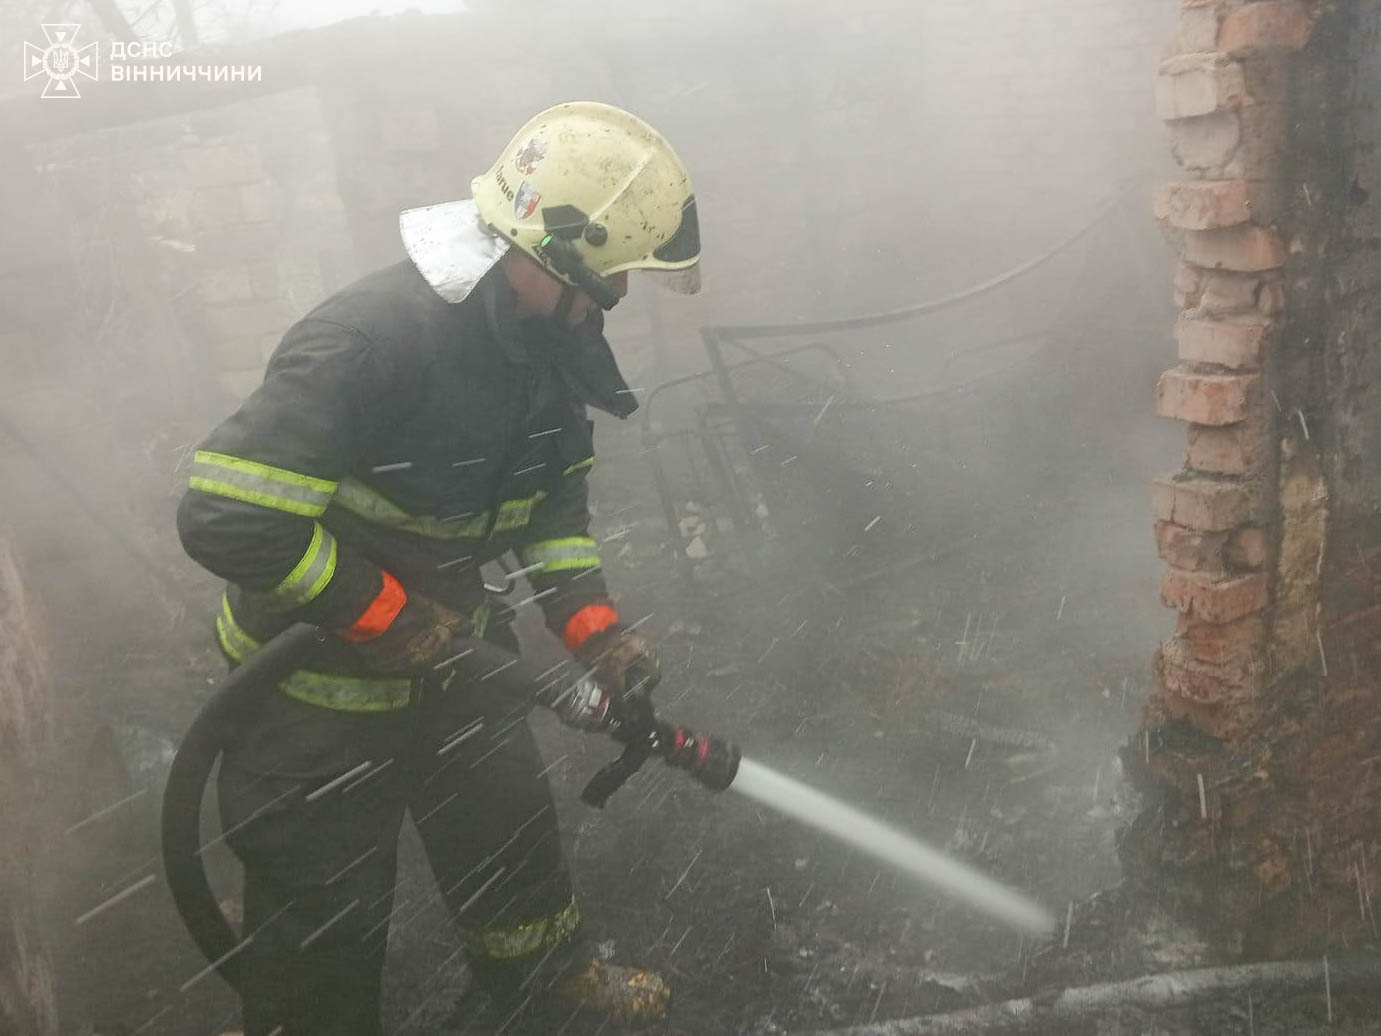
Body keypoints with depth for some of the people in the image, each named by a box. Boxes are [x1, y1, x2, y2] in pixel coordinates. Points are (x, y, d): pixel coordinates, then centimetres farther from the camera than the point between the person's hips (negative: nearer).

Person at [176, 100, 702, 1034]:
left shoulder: (546, 340, -7)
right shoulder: (373, 338, -34)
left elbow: (555, 494, 6)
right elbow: (227, 517, -35)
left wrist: (595, 628, -7)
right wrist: (390, 620, -26)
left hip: (452, 644, 8)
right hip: (321, 685, -8)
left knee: (510, 816, 27)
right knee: (325, 916, 12)